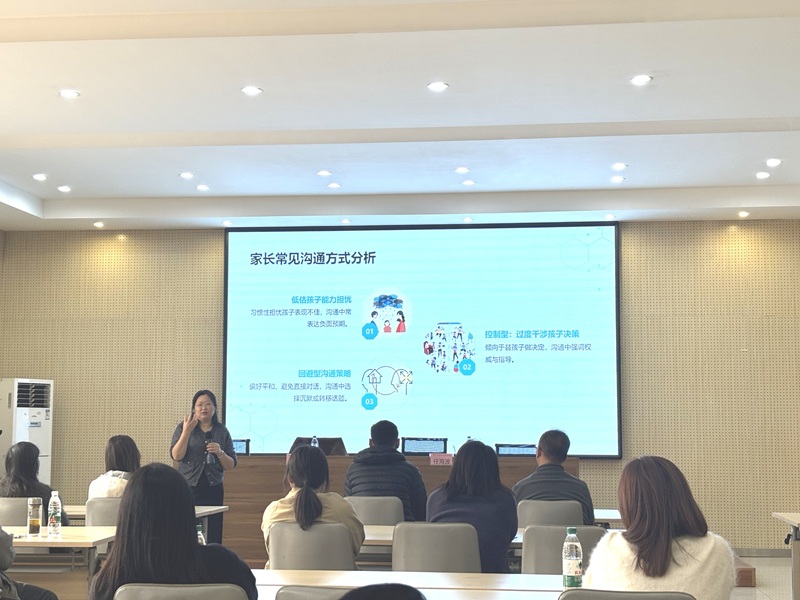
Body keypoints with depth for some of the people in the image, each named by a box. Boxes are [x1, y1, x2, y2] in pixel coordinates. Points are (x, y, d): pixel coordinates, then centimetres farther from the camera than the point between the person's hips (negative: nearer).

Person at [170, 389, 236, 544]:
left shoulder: (222, 432, 7)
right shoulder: (183, 428, 3)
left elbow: (231, 465, 8)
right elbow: (176, 456, -10)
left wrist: (220, 453, -11)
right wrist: (187, 431, -18)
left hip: (213, 490, 2)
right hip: (188, 489, -2)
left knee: (213, 537, -2)